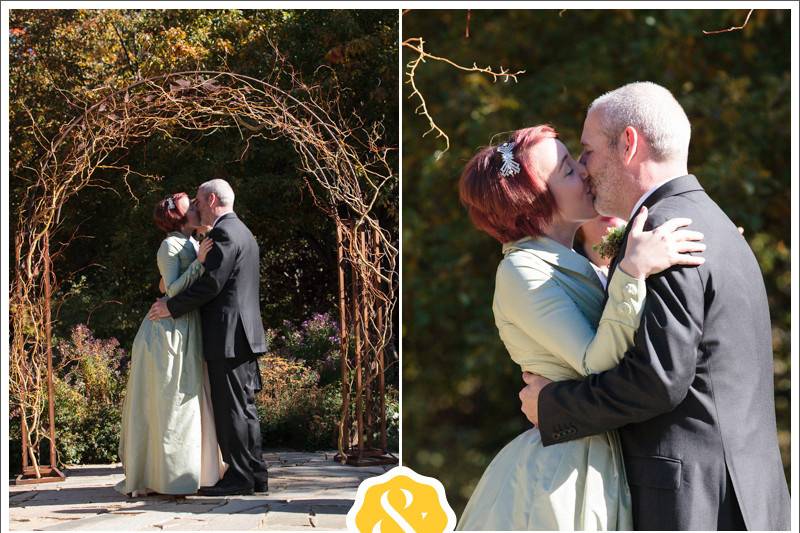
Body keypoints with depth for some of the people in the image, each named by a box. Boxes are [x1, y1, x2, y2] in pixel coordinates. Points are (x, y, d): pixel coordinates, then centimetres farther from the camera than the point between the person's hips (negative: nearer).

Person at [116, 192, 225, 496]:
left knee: (189, 402, 11)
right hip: (170, 331, -9)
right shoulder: (170, 246, -10)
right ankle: (164, 475, -1)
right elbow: (172, 290, -17)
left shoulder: (191, 243, 16)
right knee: (170, 404, -6)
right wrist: (199, 262, -22)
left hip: (187, 332, 9)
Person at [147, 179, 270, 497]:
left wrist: (172, 307, -11)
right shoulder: (242, 232, 20)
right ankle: (254, 475, 15)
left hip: (228, 337, -10)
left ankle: (239, 477, -3)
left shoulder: (224, 234, -13)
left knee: (230, 408, -6)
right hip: (243, 335, 10)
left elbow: (210, 284, -19)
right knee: (243, 407, 12)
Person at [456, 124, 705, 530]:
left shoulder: (574, 268, 12)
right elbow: (599, 365, -23)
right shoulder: (520, 271, -15)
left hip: (601, 463, 9)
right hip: (560, 473, -8)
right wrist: (633, 272, -32)